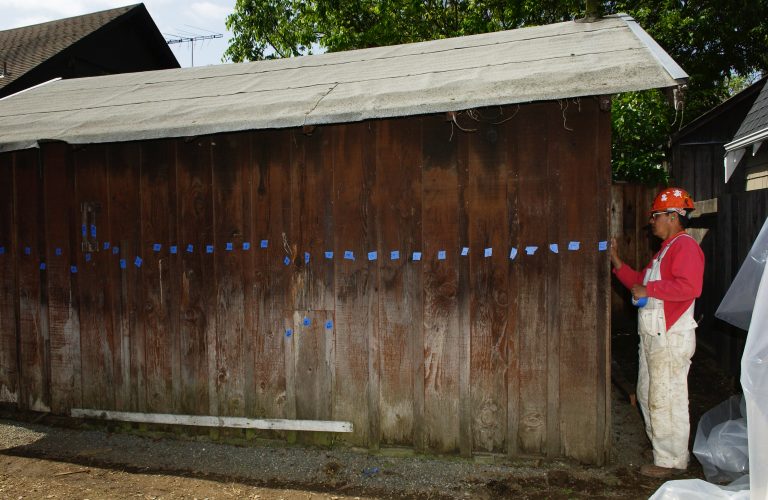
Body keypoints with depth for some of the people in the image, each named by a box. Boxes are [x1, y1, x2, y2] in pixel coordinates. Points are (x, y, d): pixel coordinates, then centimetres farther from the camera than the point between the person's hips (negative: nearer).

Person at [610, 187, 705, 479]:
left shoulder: (685, 246, -13)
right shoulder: (666, 249, 21)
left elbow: (688, 286, -28)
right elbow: (641, 282, 24)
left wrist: (648, 289, -21)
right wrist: (616, 262, 16)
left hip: (671, 337, -11)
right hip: (653, 335, 11)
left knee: (666, 399, -3)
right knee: (648, 395, 18)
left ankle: (671, 461, 9)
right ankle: (662, 449, 32)